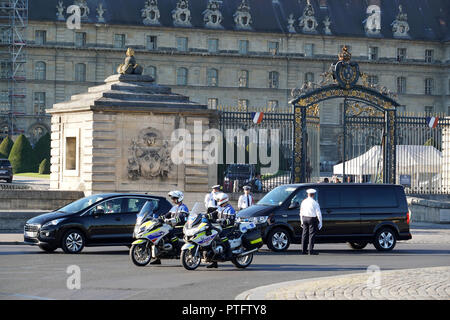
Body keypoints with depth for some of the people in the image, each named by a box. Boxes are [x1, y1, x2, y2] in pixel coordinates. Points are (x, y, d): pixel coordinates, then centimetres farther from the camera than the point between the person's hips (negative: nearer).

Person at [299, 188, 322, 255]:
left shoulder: (304, 202, 7)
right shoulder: (314, 203, -10)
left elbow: (301, 212, 14)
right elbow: (318, 213, -10)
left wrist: (302, 221, 21)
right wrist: (320, 222, -4)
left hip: (304, 218, 5)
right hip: (312, 219, -5)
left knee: (305, 234, 9)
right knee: (312, 234, -3)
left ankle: (304, 250, 10)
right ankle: (311, 250, -7)